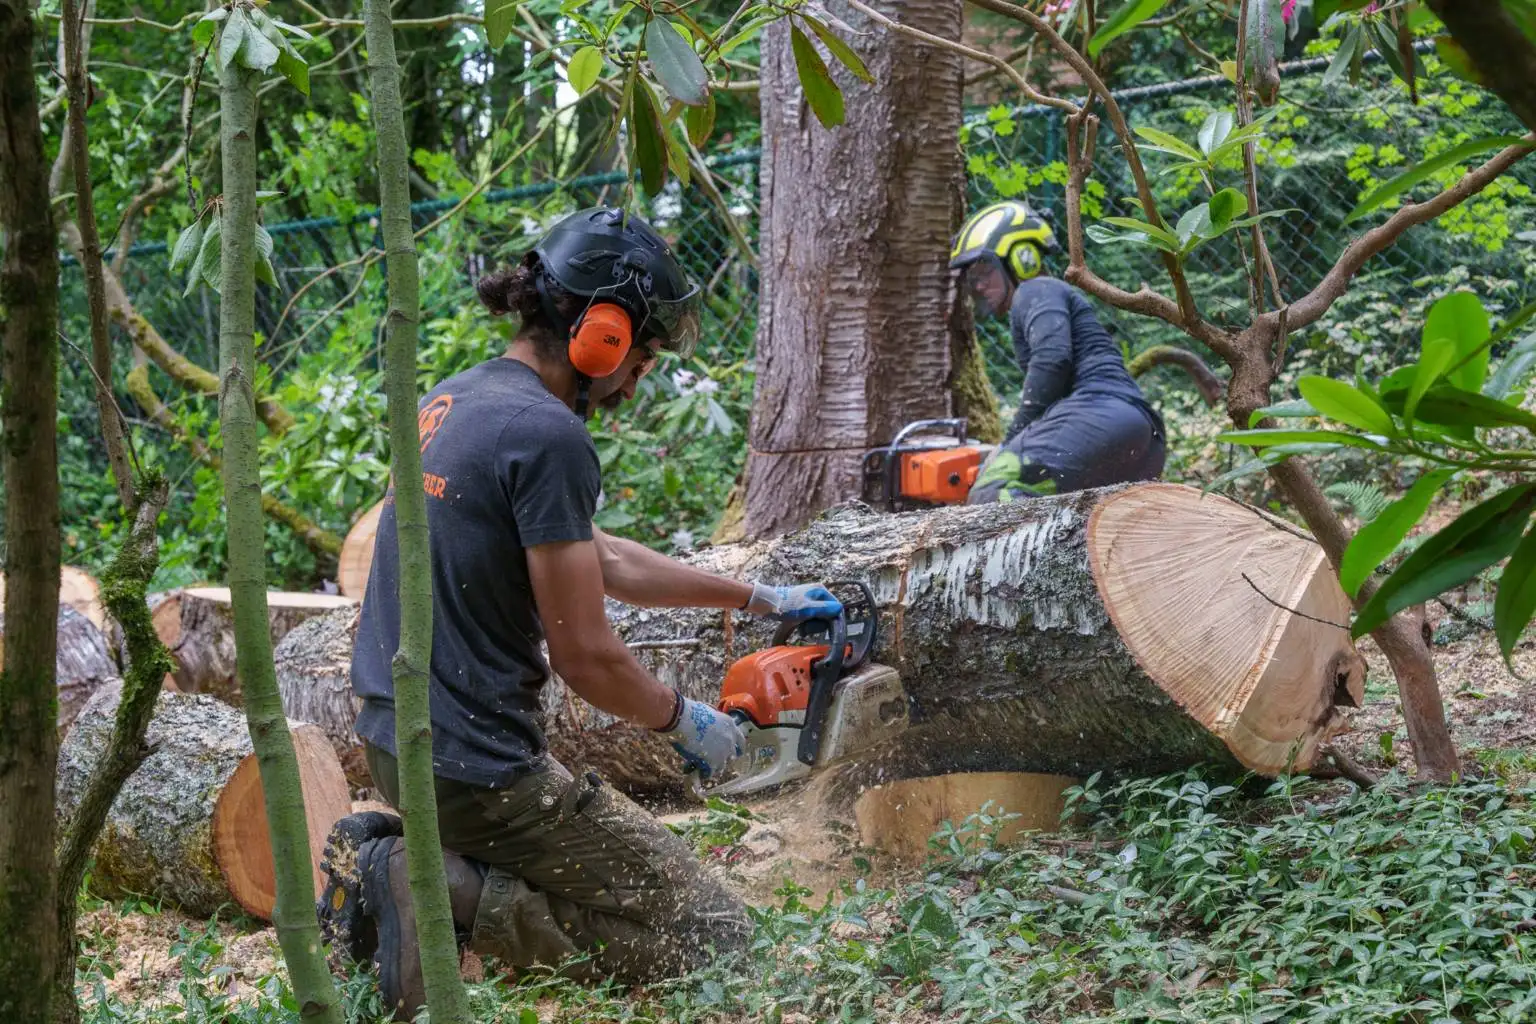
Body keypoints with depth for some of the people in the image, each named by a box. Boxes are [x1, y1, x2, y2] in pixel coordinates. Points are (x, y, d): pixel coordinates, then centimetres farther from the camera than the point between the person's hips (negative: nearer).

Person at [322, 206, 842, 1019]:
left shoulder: (450, 401, 10)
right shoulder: (549, 436, -19)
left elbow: (601, 560, 22)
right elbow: (586, 657, -16)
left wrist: (759, 599, 27)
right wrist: (686, 722, 3)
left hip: (393, 740, 9)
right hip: (480, 765, -9)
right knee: (711, 932, 1)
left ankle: (393, 859, 8)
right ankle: (448, 896, -10)